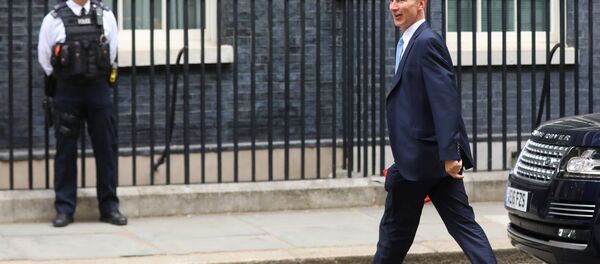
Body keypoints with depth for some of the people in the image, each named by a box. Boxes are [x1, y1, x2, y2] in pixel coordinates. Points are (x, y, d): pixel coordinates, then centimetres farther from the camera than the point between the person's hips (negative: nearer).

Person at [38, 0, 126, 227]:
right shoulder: (54, 19, -3)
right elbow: (44, 57, 6)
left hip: (99, 90, 2)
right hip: (66, 91, -2)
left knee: (106, 148, 3)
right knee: (65, 151, 2)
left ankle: (109, 207, 11)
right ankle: (64, 209, 9)